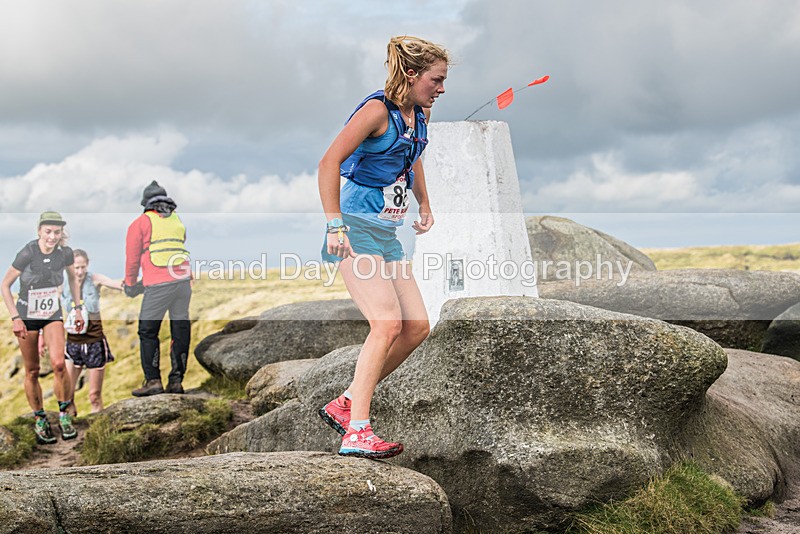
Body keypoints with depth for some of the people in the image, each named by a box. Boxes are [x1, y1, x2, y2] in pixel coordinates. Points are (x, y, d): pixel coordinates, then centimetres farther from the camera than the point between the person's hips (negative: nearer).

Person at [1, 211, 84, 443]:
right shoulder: (27, 254, -21)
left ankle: (65, 415, 1)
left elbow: (73, 277, 11)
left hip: (53, 314, 2)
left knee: (58, 363, -17)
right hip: (27, 316, -2)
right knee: (32, 371, 4)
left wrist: (78, 308, 10)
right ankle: (40, 421, 20)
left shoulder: (65, 252, -11)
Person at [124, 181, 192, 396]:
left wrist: (130, 284, 26)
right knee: (180, 329, 8)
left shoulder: (141, 222, 7)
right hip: (184, 280, 5)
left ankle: (153, 380, -1)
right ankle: (177, 380, 10)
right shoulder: (178, 222, 21)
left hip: (159, 284, -4)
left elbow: (132, 258, 11)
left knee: (148, 331, 4)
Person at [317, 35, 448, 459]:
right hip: (356, 229, -9)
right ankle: (357, 433, -21)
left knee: (417, 328, 4)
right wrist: (335, 225, -23)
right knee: (387, 324, -21)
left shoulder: (419, 115, 13)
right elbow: (329, 163, -18)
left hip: (386, 234, 9)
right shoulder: (377, 110, -13)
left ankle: (344, 404, 12)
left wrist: (424, 206, 33)